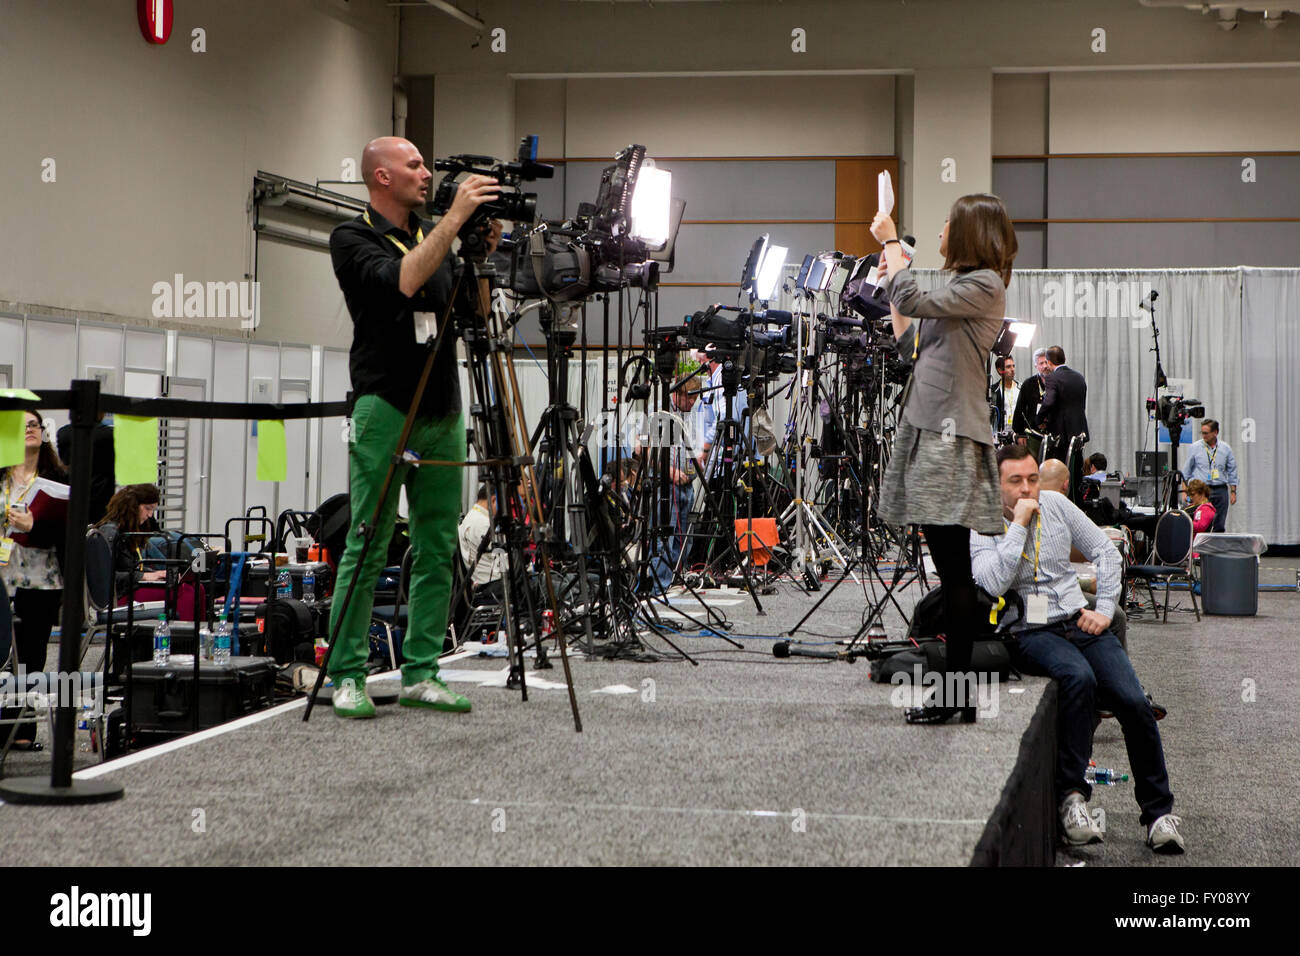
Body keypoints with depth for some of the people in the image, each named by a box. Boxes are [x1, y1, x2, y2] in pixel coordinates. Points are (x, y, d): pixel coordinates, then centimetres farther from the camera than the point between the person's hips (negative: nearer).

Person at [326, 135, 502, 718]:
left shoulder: (435, 237, 16)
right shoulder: (352, 238, -3)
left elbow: (473, 313, 15)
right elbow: (402, 281, -22)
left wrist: (482, 254, 0)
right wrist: (455, 218, -22)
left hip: (442, 414, 7)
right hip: (385, 412, -6)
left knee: (438, 549, 4)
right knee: (367, 547, -6)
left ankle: (420, 674, 10)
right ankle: (347, 676, 0)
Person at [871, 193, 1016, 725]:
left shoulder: (985, 285, -8)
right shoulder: (960, 288, 22)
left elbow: (913, 301, -18)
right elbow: (911, 346, 24)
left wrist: (891, 244, -4)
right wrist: (891, 285, 25)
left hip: (953, 437, -10)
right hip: (926, 429, 10)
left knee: (955, 567, -7)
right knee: (948, 569, 9)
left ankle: (958, 693, -5)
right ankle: (953, 685, 13)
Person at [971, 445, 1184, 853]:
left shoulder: (1055, 504, 10)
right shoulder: (981, 528, -1)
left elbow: (1107, 552, 14)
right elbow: (995, 583, -19)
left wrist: (1105, 610, 4)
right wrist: (1019, 523, -15)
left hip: (1079, 621, 4)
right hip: (1030, 632, -4)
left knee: (1133, 701, -19)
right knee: (1079, 677, -37)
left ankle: (1158, 811, -7)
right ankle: (1071, 794, -30)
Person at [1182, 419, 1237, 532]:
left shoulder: (1226, 449, 7)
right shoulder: (1195, 447, 3)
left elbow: (1232, 472, 13)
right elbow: (1187, 472, 8)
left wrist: (1233, 492, 8)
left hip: (1220, 490, 2)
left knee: (1219, 526, 1)